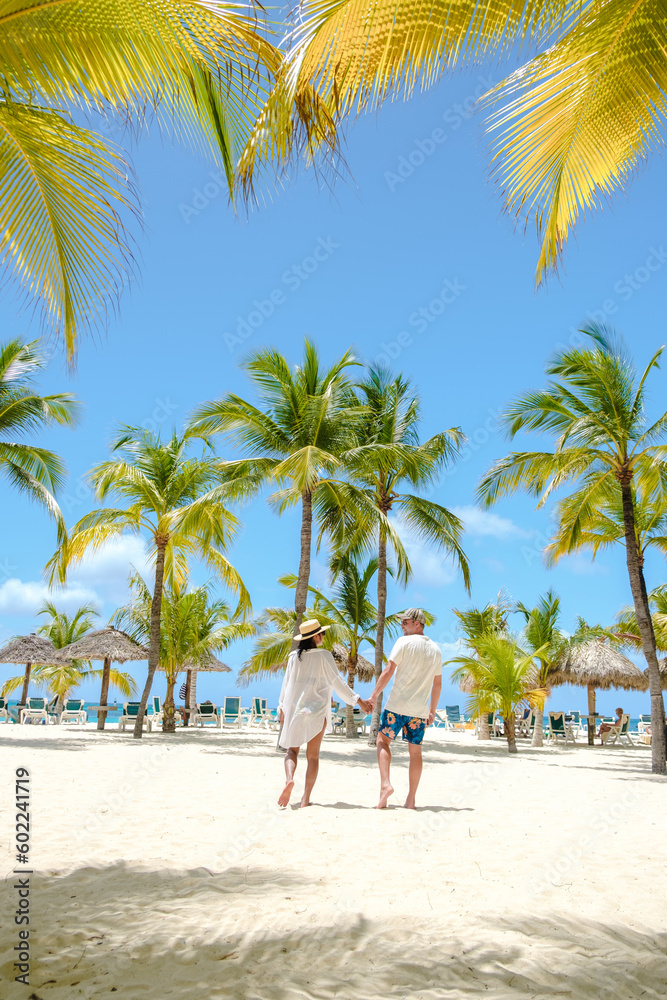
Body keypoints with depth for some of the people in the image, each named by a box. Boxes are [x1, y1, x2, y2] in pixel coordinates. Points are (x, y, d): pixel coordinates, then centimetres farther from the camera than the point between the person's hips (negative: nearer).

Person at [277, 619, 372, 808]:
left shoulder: (294, 656, 1)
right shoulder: (324, 656, -8)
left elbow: (286, 683, 7)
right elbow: (337, 682, -8)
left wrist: (282, 707, 18)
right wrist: (359, 701, -2)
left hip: (294, 709, 2)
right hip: (317, 710, -2)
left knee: (292, 749, 12)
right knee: (313, 755, 7)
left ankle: (289, 779, -17)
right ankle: (306, 797, 2)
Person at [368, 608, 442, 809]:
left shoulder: (404, 642, -7)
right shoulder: (436, 650, 11)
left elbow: (388, 672, -10)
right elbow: (437, 683, 15)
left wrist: (374, 696, -3)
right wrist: (432, 710, 22)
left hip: (397, 705, -5)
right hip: (420, 710, 5)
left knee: (383, 740, 9)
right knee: (415, 751, 9)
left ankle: (385, 784, -9)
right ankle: (411, 800, 11)